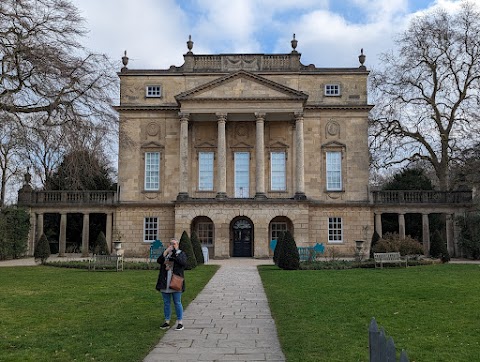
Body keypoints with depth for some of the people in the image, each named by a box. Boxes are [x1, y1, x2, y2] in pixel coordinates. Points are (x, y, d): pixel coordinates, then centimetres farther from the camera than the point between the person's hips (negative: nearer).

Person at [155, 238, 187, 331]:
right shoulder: (165, 253, 11)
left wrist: (175, 254, -19)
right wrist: (166, 251, -16)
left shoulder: (181, 253, 3)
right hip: (165, 283, 4)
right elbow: (159, 261, -7)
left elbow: (183, 263, -15)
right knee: (166, 303, 11)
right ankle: (167, 322, 20)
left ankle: (180, 322, 8)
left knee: (177, 303, 1)